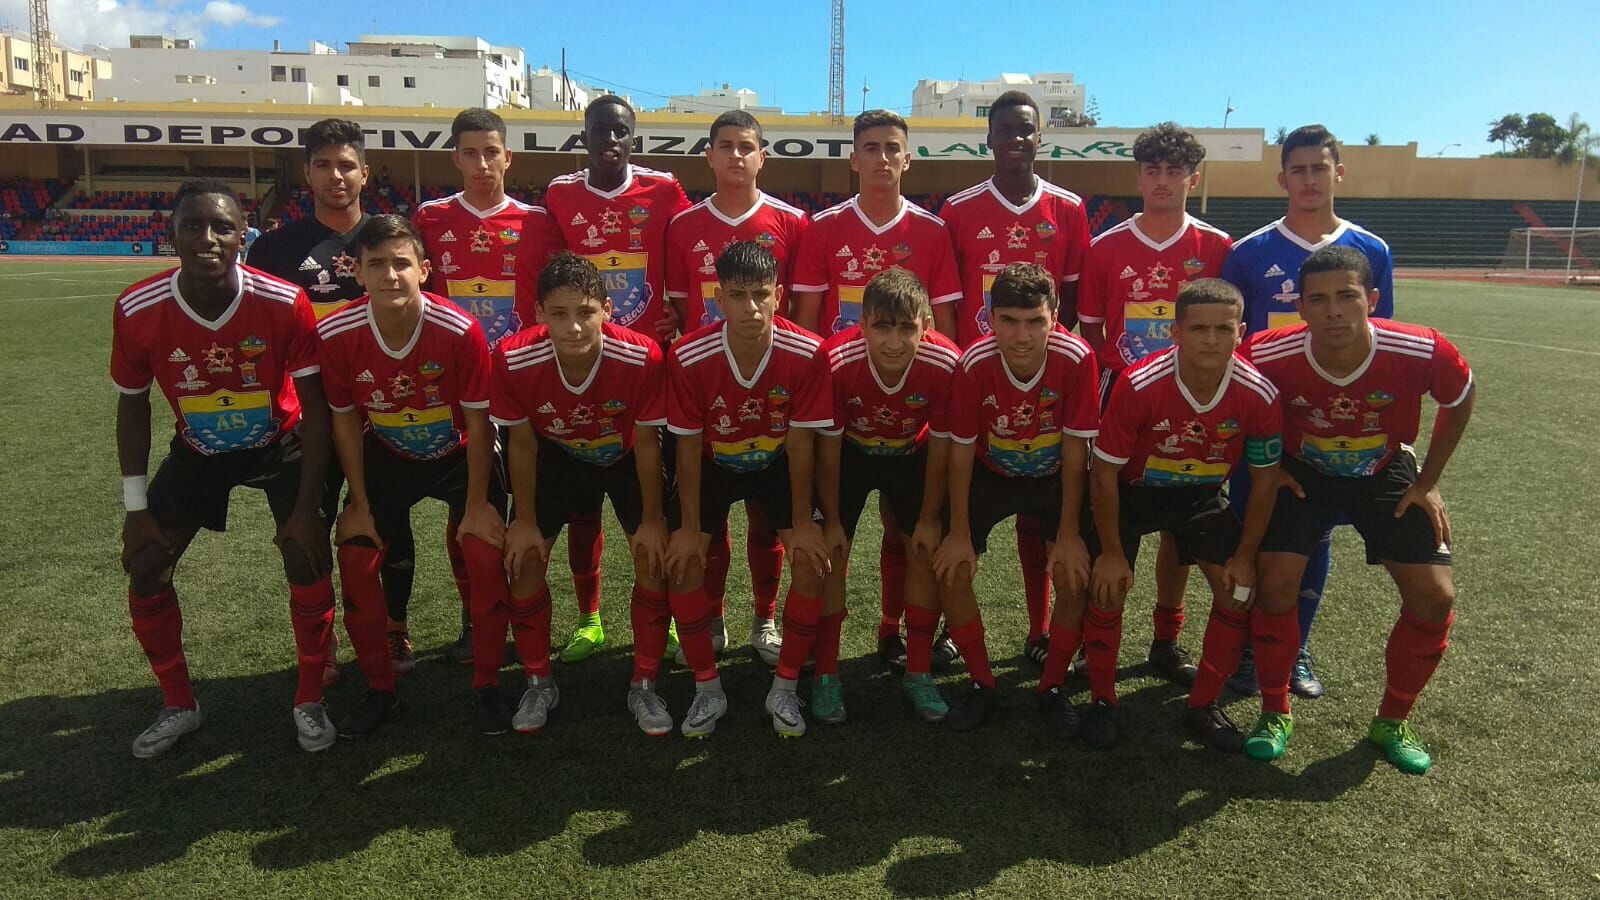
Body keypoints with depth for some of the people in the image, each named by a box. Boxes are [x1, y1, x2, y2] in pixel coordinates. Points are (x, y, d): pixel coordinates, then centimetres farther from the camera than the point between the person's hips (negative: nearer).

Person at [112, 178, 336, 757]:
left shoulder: (284, 304, -26)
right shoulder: (138, 311, -21)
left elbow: (314, 406, -17)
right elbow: (133, 407, -5)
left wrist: (307, 505, -18)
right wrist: (136, 507, -5)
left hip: (280, 446, -2)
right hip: (197, 453, 2)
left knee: (309, 563, -12)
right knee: (144, 570, -1)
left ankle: (310, 702, 9)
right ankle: (178, 705, 21)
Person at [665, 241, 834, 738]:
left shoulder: (807, 354, -29)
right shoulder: (689, 357, -29)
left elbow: (800, 443, -18)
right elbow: (688, 444, -17)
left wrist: (802, 521, -12)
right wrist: (690, 526, -12)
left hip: (777, 463, 0)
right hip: (713, 464, 0)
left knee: (812, 560, -14)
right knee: (683, 563, -11)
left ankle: (785, 689, 6)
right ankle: (707, 690, 9)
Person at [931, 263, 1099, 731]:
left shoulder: (1077, 359, -28)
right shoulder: (974, 364, -28)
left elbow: (1075, 451, -19)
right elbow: (961, 450, -16)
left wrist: (1069, 533, -15)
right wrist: (959, 533, -13)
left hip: (1054, 478, 0)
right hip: (990, 475, 1)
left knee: (1075, 574, -14)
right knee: (951, 569, -12)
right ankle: (982, 685, 8)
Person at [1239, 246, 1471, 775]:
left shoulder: (1422, 353, -28)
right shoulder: (1269, 356, -30)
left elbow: (1461, 399, -4)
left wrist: (1427, 482, -2)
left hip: (1386, 473, 1)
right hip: (1302, 474, -1)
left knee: (1434, 598, -4)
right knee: (1276, 584, -16)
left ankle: (1392, 722, 19)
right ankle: (1275, 714, 7)